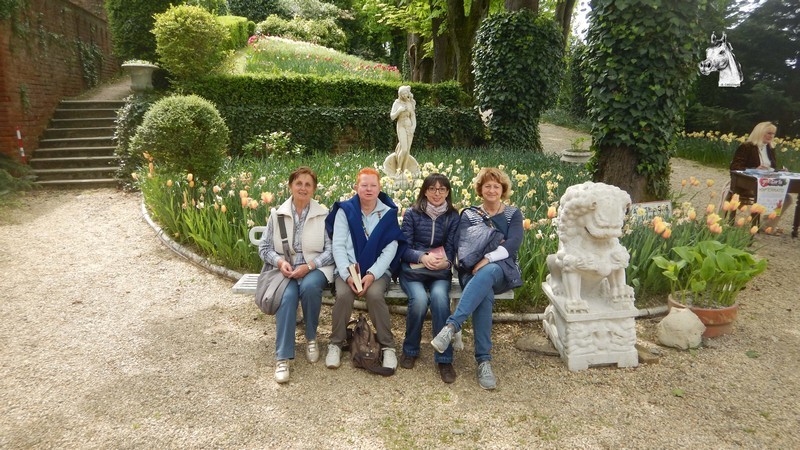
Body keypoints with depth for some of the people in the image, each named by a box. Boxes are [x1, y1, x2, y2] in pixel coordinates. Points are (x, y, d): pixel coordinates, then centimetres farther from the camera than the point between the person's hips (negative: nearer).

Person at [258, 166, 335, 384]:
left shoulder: (323, 214, 0)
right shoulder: (277, 214, 6)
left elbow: (331, 250, -4)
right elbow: (264, 248, 9)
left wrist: (309, 265, -17)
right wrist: (280, 262, -11)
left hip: (315, 269, -1)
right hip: (286, 270, 1)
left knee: (309, 286, -35)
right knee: (287, 296, -31)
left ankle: (311, 338, -9)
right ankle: (282, 358, -23)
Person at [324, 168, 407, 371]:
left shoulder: (388, 213, 4)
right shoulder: (344, 210, 4)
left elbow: (390, 250, -4)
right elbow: (338, 246, -2)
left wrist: (371, 274, -17)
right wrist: (347, 274, -17)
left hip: (377, 270, 0)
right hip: (348, 269, 1)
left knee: (375, 294, -31)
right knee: (343, 294, -29)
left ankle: (387, 346, -13)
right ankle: (336, 344, -8)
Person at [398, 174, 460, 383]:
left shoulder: (453, 216, 6)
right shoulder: (412, 214, 2)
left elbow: (451, 249, 1)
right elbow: (404, 248, -3)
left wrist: (446, 262, -22)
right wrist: (422, 256, -23)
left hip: (440, 272, 1)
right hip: (412, 268, -1)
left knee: (439, 297, -33)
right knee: (419, 299, -31)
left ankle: (444, 358, -21)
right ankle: (410, 349, -4)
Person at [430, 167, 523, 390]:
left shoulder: (513, 214, 14)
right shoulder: (468, 214, 16)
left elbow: (513, 244, -4)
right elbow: (463, 248, 2)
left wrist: (487, 259, -20)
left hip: (503, 270, 0)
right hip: (474, 272, 0)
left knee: (487, 273, -39)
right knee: (484, 293, -36)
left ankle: (451, 326, -48)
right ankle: (484, 361, -38)